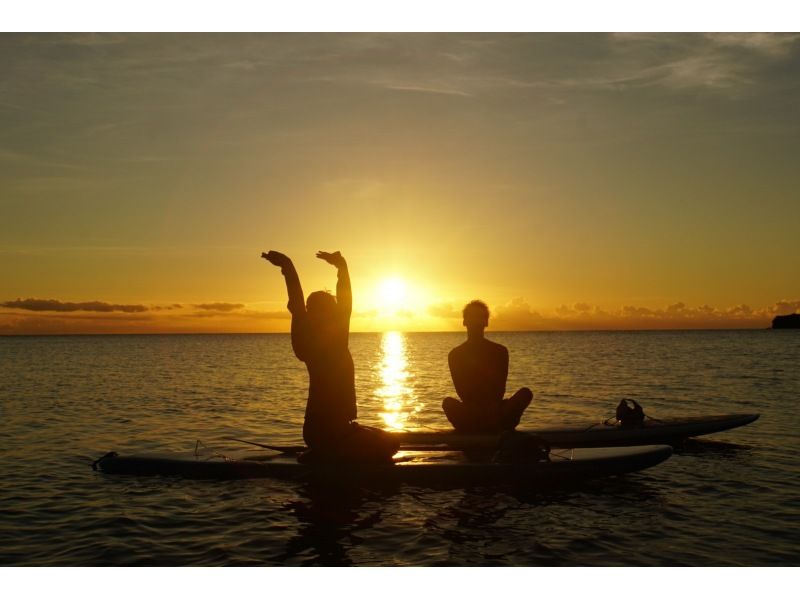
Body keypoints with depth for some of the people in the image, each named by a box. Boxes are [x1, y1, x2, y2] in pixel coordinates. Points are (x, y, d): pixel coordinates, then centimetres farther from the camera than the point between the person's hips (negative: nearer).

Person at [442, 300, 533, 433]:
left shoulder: (500, 351, 5)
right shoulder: (455, 355, 3)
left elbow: (500, 388, -4)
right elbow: (461, 391, -6)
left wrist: (493, 407, -23)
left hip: (495, 411, 1)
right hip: (469, 412, -1)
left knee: (526, 393, -24)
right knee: (448, 402, -34)